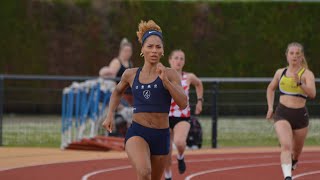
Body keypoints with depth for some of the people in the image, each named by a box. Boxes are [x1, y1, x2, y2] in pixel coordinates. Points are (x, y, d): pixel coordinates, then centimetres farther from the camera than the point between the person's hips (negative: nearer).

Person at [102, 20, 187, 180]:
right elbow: (117, 91, 27)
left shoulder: (170, 74, -1)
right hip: (137, 132, -1)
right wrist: (110, 115, 16)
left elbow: (183, 103, -13)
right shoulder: (131, 74, 5)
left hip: (161, 136, 1)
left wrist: (165, 80, -22)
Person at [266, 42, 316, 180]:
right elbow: (271, 88, 26)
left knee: (296, 151, 16)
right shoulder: (280, 73, 7)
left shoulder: (307, 74, -4)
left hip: (300, 115, 0)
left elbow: (312, 94, -20)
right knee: (286, 146, -23)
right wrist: (270, 107, 15)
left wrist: (300, 82, -35)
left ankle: (292, 164, 49)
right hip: (282, 113, 0)